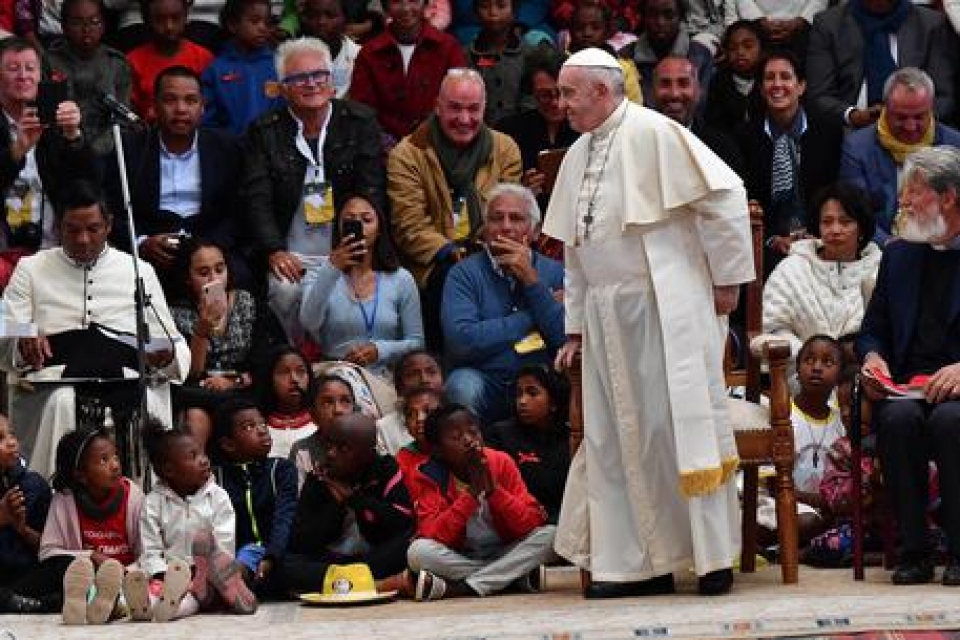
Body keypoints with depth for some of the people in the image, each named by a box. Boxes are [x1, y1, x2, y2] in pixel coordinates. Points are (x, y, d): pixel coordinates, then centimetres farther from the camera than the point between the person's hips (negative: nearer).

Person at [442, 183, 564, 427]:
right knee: (463, 383, -33)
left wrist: (531, 279, -9)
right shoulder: (465, 273, 3)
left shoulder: (554, 272, 9)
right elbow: (461, 340, -15)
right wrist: (529, 319, -6)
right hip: (486, 382, -1)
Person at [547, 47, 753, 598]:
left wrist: (727, 278, -10)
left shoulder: (653, 134, -10)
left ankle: (715, 557, 4)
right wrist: (575, 325, 19)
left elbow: (724, 194, -13)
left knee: (681, 427, -4)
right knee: (617, 438, 6)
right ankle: (639, 563, 12)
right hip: (608, 318, 8)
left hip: (666, 308, -8)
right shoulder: (577, 157, 14)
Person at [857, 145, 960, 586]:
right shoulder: (899, 255, 20)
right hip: (907, 386, 3)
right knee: (899, 418, -31)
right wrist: (872, 359, 1)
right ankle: (913, 551, -24)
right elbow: (872, 330, 24)